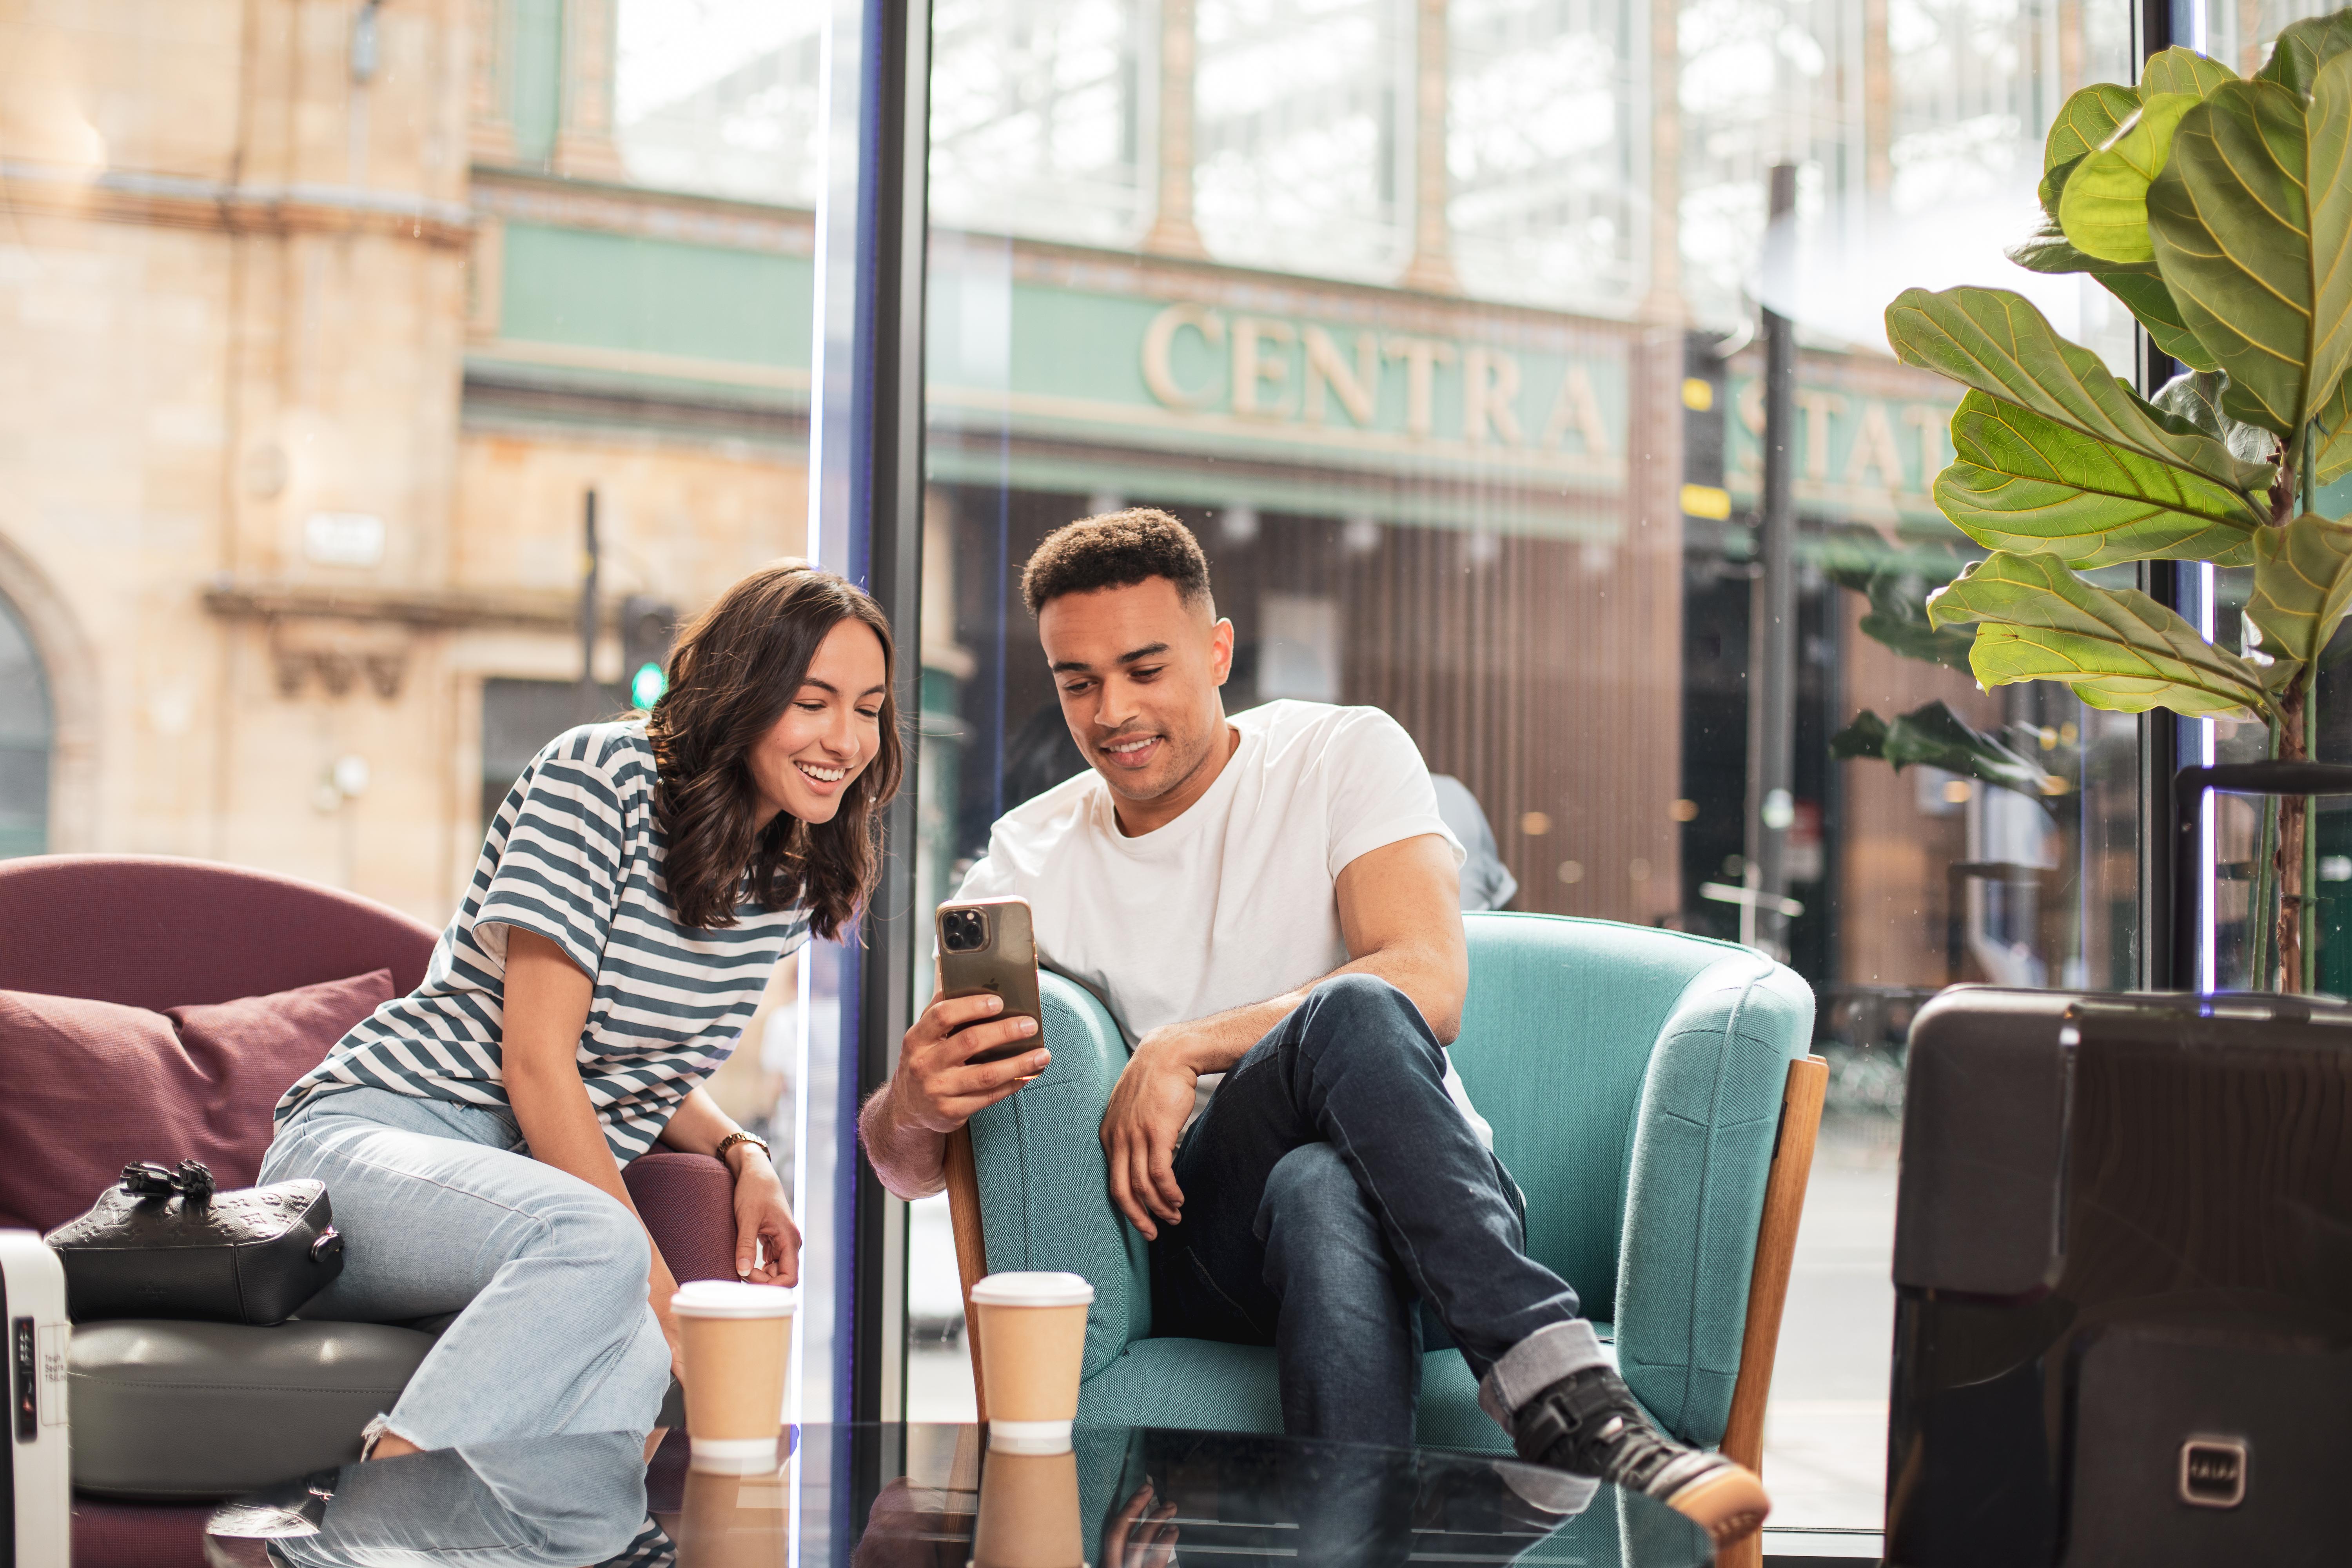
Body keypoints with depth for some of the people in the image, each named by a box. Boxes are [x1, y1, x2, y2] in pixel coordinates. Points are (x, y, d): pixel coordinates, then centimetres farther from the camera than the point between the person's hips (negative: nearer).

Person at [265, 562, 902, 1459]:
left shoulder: (795, 886, 12)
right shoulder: (603, 774, -9)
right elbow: (536, 1056, -13)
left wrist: (739, 1153, 2)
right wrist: (658, 1290, -17)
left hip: (540, 1189, 5)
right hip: (370, 1137, -5)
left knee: (629, 1363, -33)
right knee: (593, 1247, -40)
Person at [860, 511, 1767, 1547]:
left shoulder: (1345, 756, 5)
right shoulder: (1029, 862, 10)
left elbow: (1431, 986, -13)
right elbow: (907, 1167, 1)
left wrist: (1184, 1050, -20)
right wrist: (915, 1107, -25)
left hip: (1415, 1203, 0)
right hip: (1194, 1240, 1)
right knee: (1351, 1016, -34)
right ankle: (1574, 1410, -46)